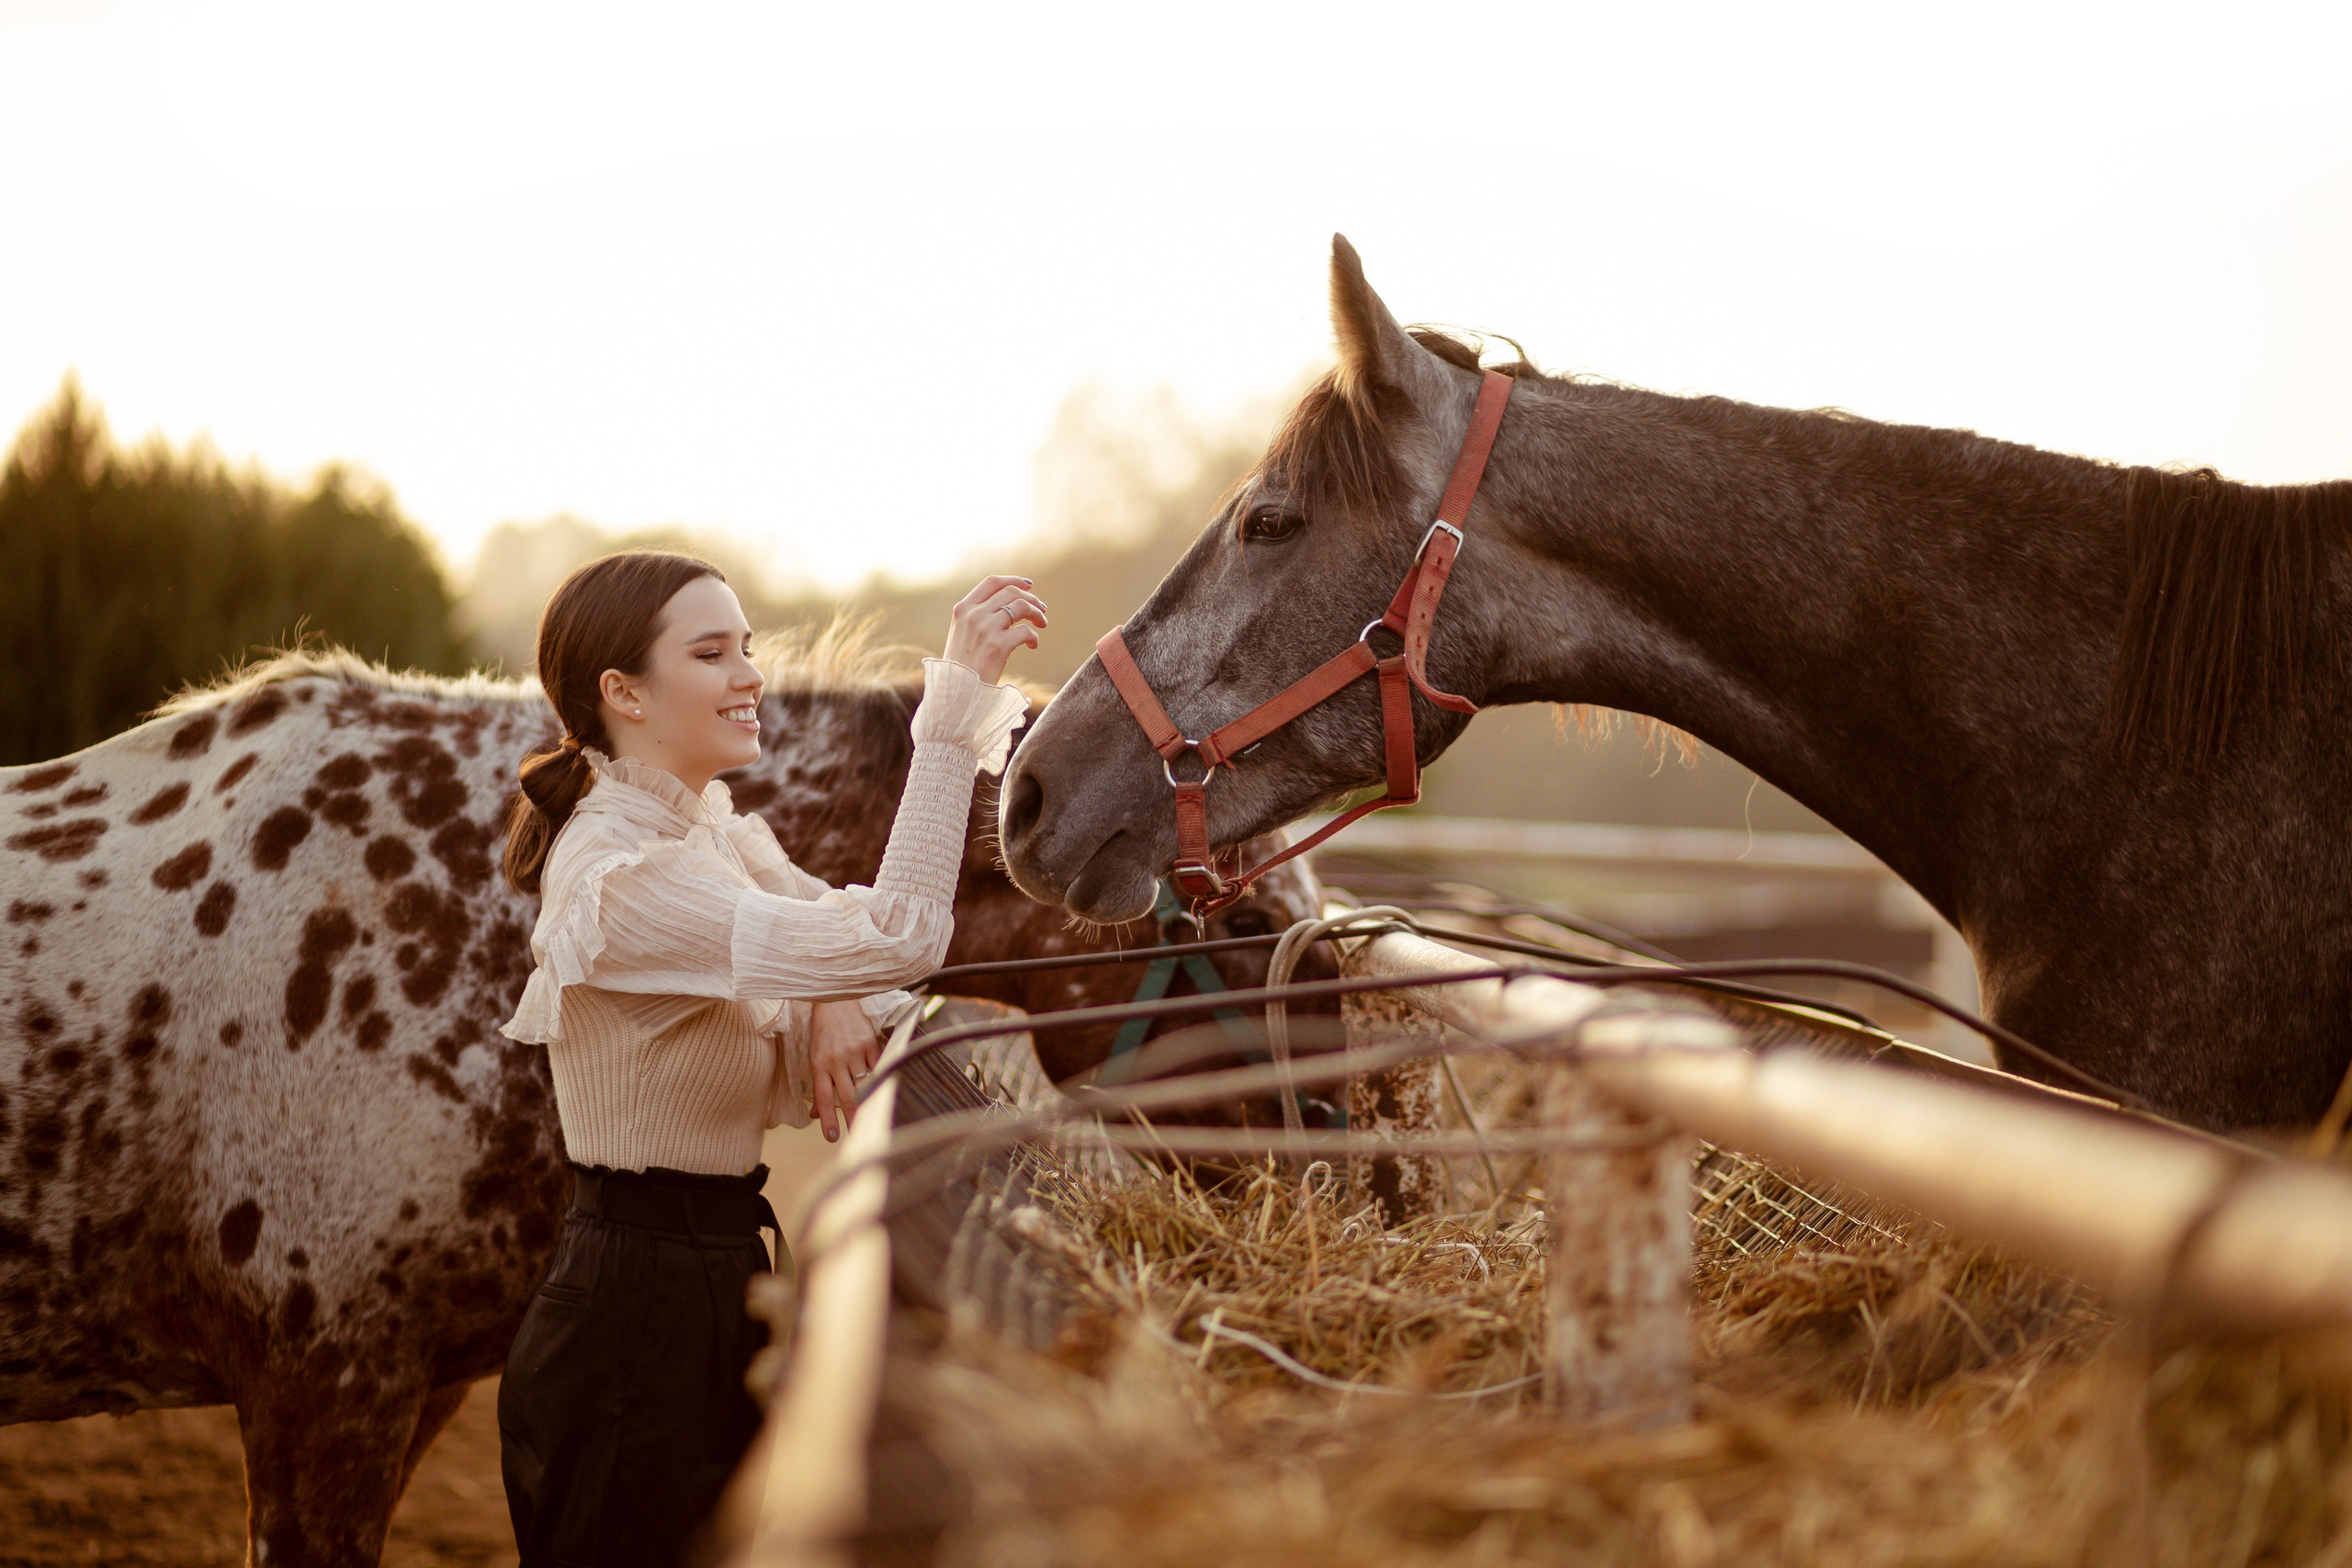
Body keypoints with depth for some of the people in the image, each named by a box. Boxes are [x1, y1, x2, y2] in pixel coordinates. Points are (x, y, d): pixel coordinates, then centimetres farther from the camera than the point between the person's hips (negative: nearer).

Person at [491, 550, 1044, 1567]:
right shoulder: (621, 878, -23)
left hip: (714, 1290, 9)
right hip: (637, 1311, -9)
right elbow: (897, 937, -31)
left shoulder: (719, 837, 7)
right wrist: (957, 700, -32)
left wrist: (842, 999, -13)